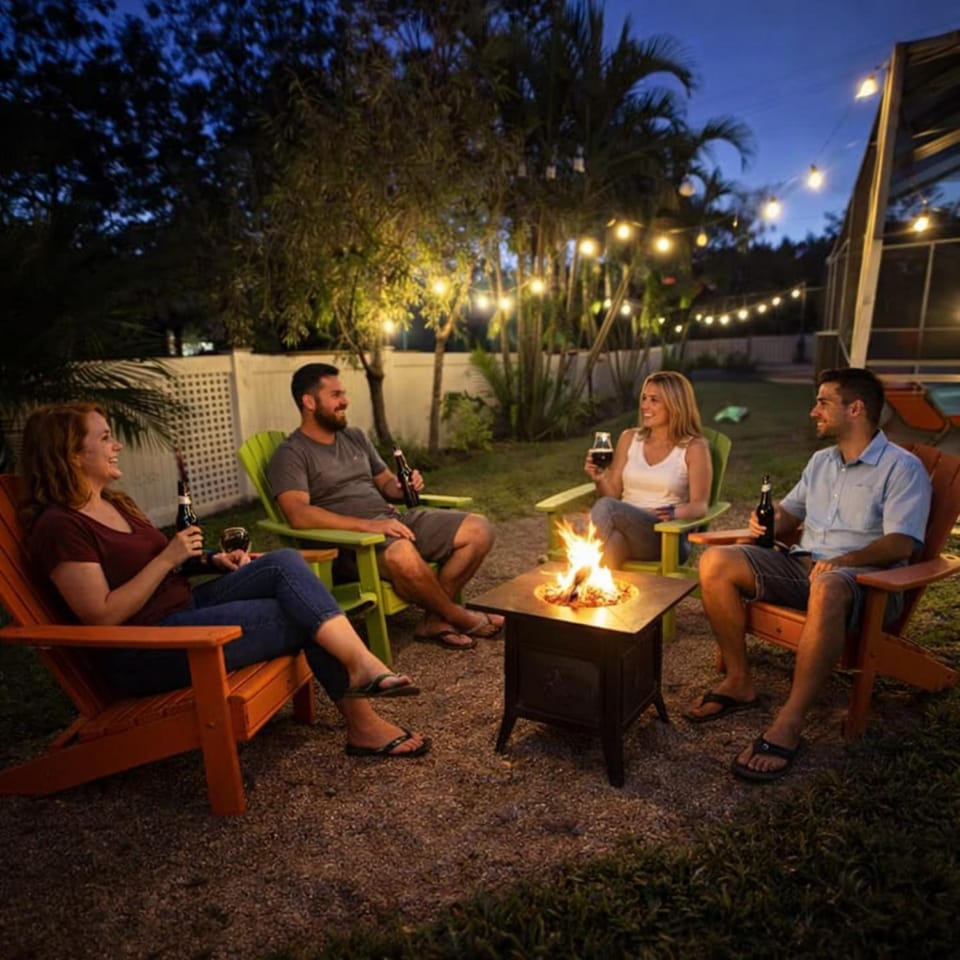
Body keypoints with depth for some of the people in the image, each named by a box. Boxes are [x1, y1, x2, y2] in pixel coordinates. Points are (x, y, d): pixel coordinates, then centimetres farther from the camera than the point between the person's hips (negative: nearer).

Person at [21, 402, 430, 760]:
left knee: (284, 562, -15)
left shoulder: (115, 504, 14)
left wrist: (212, 562, 7)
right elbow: (104, 616, -20)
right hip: (142, 655, -8)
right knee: (299, 617, -18)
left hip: (186, 606, 8)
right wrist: (168, 557, -17)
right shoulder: (59, 526, -14)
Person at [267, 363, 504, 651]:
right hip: (347, 541, -8)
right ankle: (461, 618, -11)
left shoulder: (355, 436, 17)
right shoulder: (291, 454, -6)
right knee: (403, 554, -40)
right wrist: (368, 524, -29)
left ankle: (435, 619, -7)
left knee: (479, 529, -5)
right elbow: (299, 515, -22)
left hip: (393, 521, 8)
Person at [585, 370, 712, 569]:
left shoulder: (694, 447, 3)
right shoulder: (629, 438, 15)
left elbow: (700, 505, -5)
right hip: (624, 525, 4)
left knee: (604, 508, -32)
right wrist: (600, 480, -8)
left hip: (668, 538, -3)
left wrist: (676, 513, -27)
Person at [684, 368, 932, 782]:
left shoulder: (902, 467, -2)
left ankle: (790, 723, -38)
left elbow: (901, 543, -13)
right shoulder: (820, 461, 20)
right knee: (715, 562, -16)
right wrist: (770, 522, 3)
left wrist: (844, 560, -29)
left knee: (828, 589, -44)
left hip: (864, 577, -6)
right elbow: (790, 513, 27)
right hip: (801, 563, 7)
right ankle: (739, 681, -7)